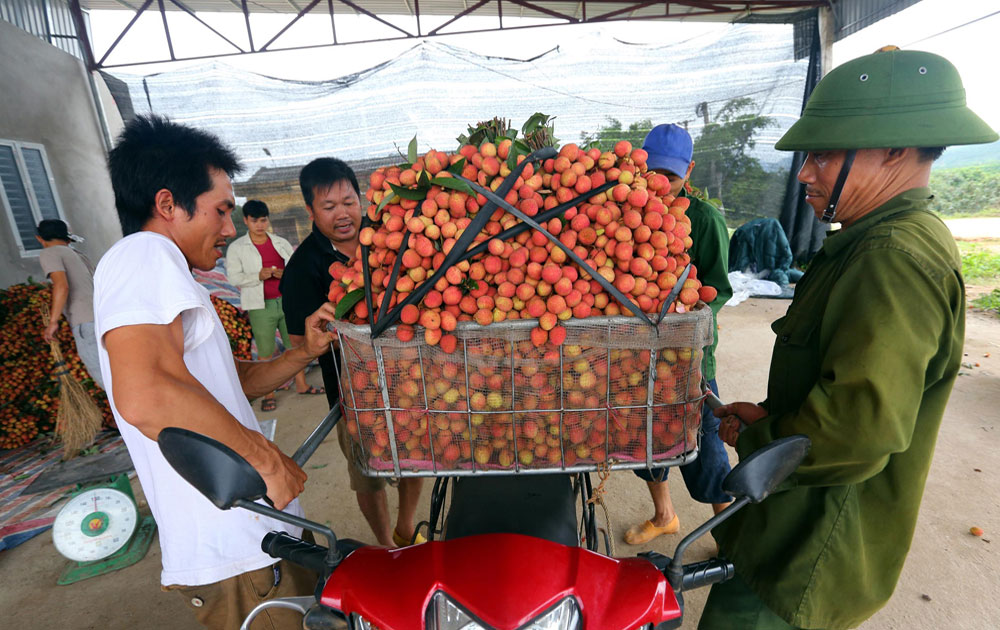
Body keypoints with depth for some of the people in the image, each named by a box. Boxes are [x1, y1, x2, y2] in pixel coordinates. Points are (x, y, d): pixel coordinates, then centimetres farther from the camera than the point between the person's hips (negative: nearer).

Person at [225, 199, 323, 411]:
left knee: (296, 344, 9)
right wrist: (259, 276, -21)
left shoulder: (281, 243, 10)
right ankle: (268, 394, 14)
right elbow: (233, 276, -5)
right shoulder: (236, 248, 1)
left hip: (287, 301, 3)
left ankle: (301, 384, 23)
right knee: (265, 353, 2)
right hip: (261, 306, -3)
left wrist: (285, 274, -10)